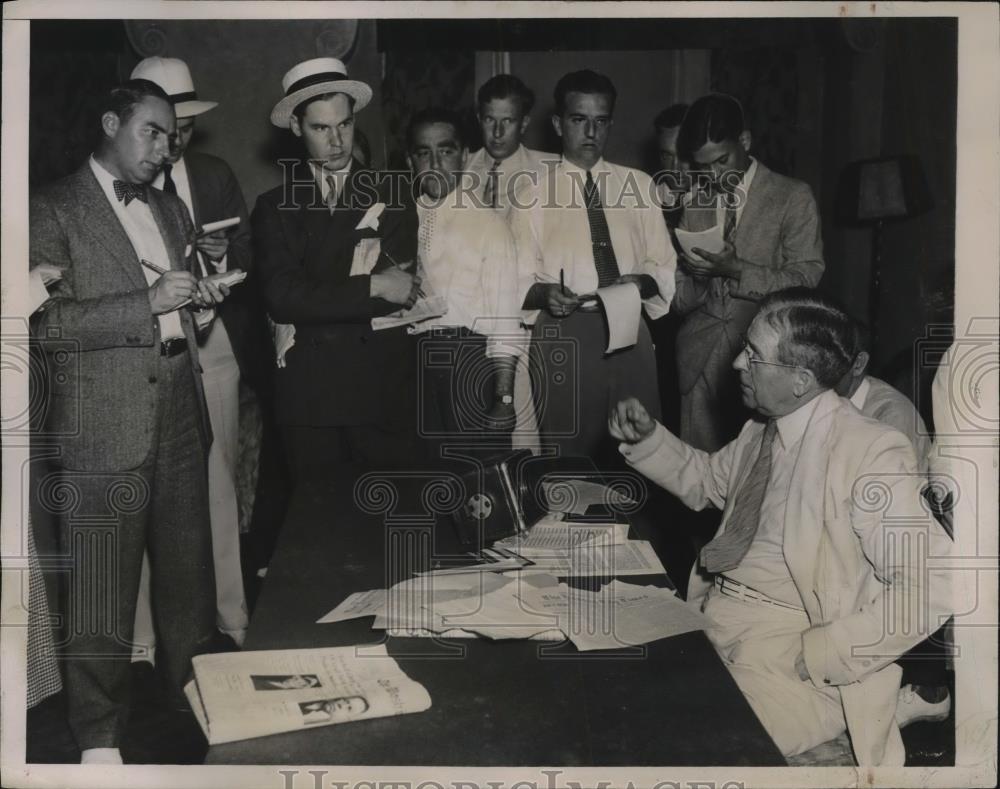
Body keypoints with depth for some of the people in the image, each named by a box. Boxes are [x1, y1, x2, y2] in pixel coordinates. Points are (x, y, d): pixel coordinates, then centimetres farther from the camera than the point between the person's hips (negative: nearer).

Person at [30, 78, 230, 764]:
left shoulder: (172, 210, 19)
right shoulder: (53, 210, -4)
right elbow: (47, 319, -14)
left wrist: (202, 295, 6)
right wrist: (150, 301, -19)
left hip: (179, 414, 6)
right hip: (105, 423, -6)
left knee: (190, 572, 13)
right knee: (102, 593, 2)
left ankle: (202, 700, 30)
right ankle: (100, 737, 17)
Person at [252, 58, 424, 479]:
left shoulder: (390, 195, 4)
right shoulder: (274, 207, 7)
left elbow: (403, 287, -6)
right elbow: (281, 297, -7)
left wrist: (316, 304, -9)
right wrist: (371, 287, -12)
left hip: (386, 392, -1)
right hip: (308, 397, 1)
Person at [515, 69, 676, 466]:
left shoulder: (638, 185, 12)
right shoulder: (533, 191, 5)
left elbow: (664, 264, 10)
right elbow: (519, 278, 2)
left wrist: (642, 281, -12)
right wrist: (543, 294, -19)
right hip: (563, 335, -2)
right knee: (567, 457, 2)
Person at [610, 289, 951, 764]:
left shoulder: (871, 453, -15)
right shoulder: (762, 430, 8)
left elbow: (930, 589, -20)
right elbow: (706, 480, 27)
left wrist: (813, 655, -22)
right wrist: (646, 439, 9)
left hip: (782, 654, -7)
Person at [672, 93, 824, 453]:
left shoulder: (793, 197, 2)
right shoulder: (692, 201, 13)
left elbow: (804, 282, -5)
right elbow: (678, 299, 14)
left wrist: (736, 269, -16)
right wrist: (697, 278, -8)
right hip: (700, 357, 3)